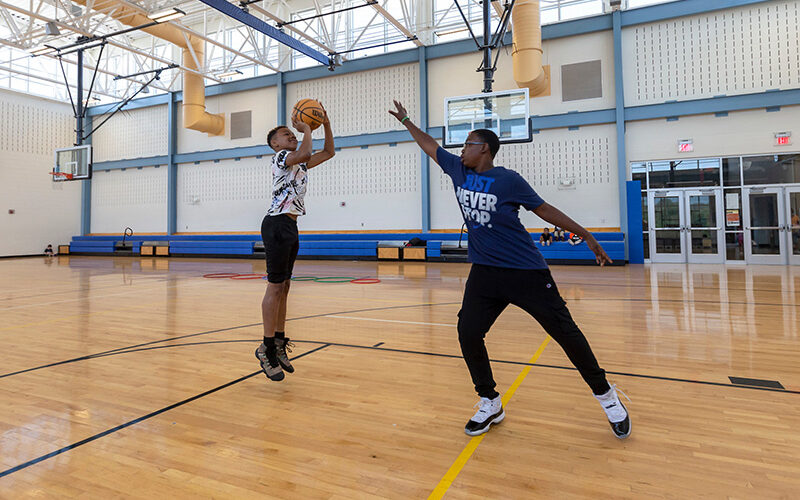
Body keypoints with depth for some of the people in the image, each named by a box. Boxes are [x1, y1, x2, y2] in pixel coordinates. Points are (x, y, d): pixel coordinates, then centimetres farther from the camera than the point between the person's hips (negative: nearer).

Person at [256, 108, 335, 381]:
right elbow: (305, 154, -24)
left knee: (284, 286, 10)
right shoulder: (280, 157, -3)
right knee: (275, 286, -9)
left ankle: (279, 343, 18)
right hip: (277, 224, -9)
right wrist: (306, 129, -8)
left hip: (290, 226, 9)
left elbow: (328, 152, 26)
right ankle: (267, 347, -2)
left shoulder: (299, 163, 22)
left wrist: (326, 124, 16)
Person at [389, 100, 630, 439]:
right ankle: (490, 404, 13)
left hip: (526, 271, -4)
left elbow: (543, 209, 1)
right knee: (468, 332, -7)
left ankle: (606, 396, 22)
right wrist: (406, 121, 27)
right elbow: (430, 146, 20)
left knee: (565, 332, 0)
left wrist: (586, 236, 3)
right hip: (485, 272, 5)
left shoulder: (508, 180, -7)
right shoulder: (458, 170, 6)